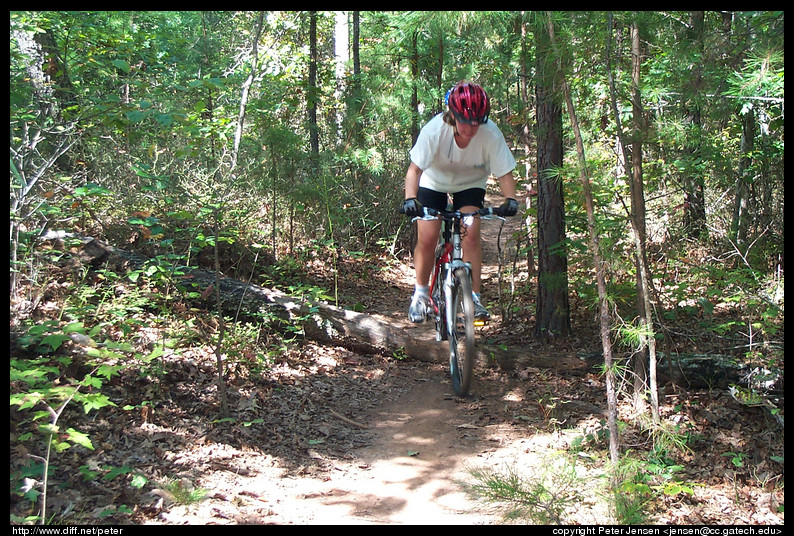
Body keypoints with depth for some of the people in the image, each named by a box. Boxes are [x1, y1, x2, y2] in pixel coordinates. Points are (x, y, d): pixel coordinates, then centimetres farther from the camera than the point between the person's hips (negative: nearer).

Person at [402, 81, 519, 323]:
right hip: (434, 182, -1)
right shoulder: (435, 130, -33)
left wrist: (510, 199, -42)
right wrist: (410, 198, -48)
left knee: (471, 235, -17)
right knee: (427, 238, -10)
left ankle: (474, 297, -5)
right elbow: (415, 168, -32)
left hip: (470, 185, 1)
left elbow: (504, 173, -25)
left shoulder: (491, 134, -30)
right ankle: (421, 292, 13)